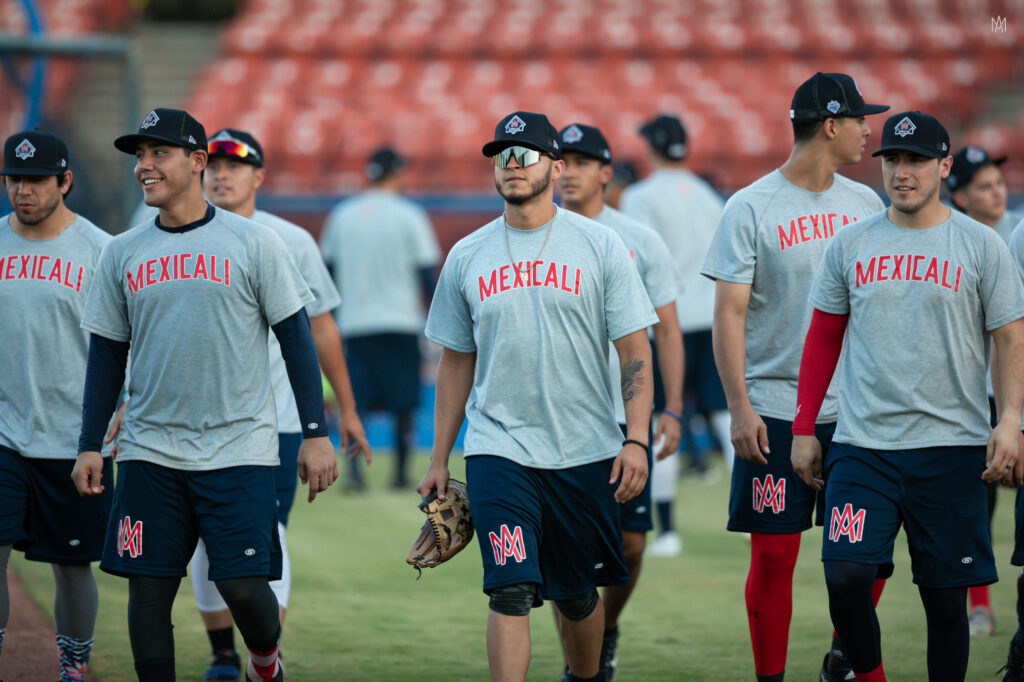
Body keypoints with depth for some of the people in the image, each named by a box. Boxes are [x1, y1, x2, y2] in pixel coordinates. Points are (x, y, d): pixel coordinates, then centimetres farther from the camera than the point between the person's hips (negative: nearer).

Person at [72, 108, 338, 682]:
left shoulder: (252, 241, 0)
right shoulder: (122, 253, 9)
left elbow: (295, 336, 1)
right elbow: (107, 354, 14)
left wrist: (316, 433, -4)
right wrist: (90, 445, 7)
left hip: (241, 450, -3)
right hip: (150, 453, 3)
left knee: (244, 586, -8)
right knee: (149, 587, 0)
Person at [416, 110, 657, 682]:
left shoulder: (599, 245, 0)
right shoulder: (467, 257, 7)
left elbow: (635, 350, -1)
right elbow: (457, 362, 14)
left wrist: (637, 439, -12)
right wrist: (439, 460, 12)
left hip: (585, 453, 0)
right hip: (498, 447, 0)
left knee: (577, 593, 12)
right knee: (511, 591, -13)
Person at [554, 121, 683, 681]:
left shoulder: (640, 242, 3)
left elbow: (666, 330, 5)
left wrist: (672, 409, -3)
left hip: (626, 412, 1)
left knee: (630, 541, 2)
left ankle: (607, 630, 29)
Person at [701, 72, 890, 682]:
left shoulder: (865, 204, 9)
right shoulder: (751, 209, -6)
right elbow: (730, 314, -7)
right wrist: (739, 408, -14)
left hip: (856, 407, 4)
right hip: (776, 408, -4)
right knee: (774, 555, -3)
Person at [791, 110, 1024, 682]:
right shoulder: (851, 244, 9)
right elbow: (824, 338, 15)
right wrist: (804, 429, 10)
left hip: (952, 447, -1)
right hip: (862, 443, 1)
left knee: (947, 596, 2)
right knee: (846, 575, -13)